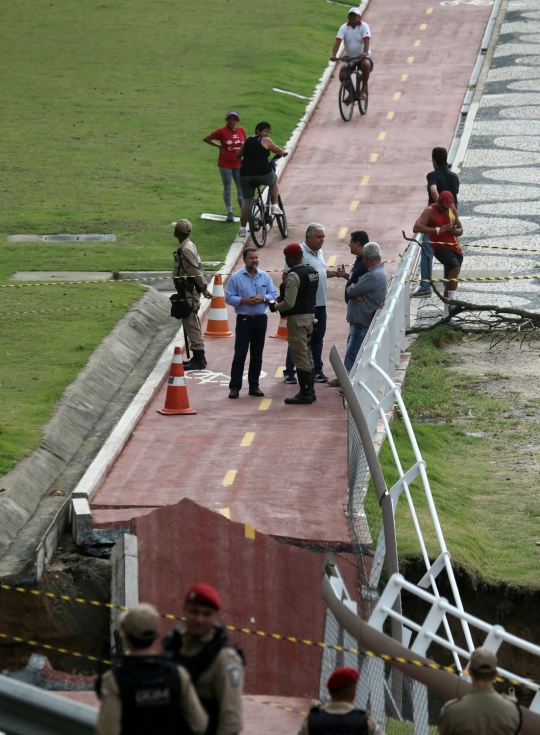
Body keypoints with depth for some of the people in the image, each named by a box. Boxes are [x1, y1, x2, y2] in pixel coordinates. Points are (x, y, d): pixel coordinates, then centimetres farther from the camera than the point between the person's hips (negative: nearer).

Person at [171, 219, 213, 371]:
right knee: (192, 324, 16)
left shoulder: (185, 250, -19)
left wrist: (203, 288, -13)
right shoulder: (188, 246, 13)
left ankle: (198, 360, -7)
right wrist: (203, 288, 18)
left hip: (188, 292, -11)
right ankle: (199, 357, 23)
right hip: (189, 290, 11)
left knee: (191, 324, -8)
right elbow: (198, 269, 17)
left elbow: (196, 271, -20)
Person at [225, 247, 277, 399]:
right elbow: (229, 298, -6)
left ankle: (254, 386, 16)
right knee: (240, 355, -6)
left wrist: (262, 298, -14)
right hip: (244, 320, -3)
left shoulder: (265, 277, 7)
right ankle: (235, 387, -4)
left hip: (260, 319, 3)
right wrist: (245, 300, -18)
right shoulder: (236, 277, -3)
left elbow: (273, 295, 5)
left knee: (257, 355, 9)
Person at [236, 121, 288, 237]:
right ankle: (275, 207, 20)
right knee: (274, 180, 29)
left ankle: (242, 228, 8)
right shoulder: (265, 141, 1)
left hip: (246, 174, 4)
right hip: (262, 172, -4)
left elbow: (238, 156, 26)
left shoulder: (247, 141, 18)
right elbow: (278, 151, 7)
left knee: (247, 201, 12)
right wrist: (285, 153, 29)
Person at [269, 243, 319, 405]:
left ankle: (305, 394, -1)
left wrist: (275, 306, -3)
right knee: (307, 355, 16)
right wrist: (281, 298, 17)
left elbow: (289, 303, -22)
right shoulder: (312, 271, 8)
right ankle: (309, 391, 22)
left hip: (297, 318, -9)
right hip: (310, 314, 9)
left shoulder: (293, 276, -19)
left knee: (300, 356, -3)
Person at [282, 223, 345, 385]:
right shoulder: (299, 252, -14)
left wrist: (335, 274, 11)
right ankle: (289, 373, 6)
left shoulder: (319, 252, 13)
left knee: (317, 338, 14)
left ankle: (317, 371, 22)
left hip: (319, 304, 8)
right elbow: (286, 276, -17)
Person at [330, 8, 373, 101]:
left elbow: (367, 40, -23)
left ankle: (363, 89, -17)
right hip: (349, 57, 3)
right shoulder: (344, 27, -4)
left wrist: (364, 53, -42)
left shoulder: (364, 26, -9)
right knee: (342, 76, -17)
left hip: (363, 57, -3)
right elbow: (338, 41, -16)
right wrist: (333, 55, -32)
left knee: (366, 64, -36)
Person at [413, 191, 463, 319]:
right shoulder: (430, 211, -8)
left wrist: (456, 231, -5)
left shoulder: (452, 210, 11)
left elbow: (460, 229, 22)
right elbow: (416, 227, -22)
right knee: (455, 267, -32)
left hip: (455, 248, 7)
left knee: (450, 281, 9)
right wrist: (438, 230, -26)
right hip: (441, 247, -7)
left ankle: (447, 313, 16)